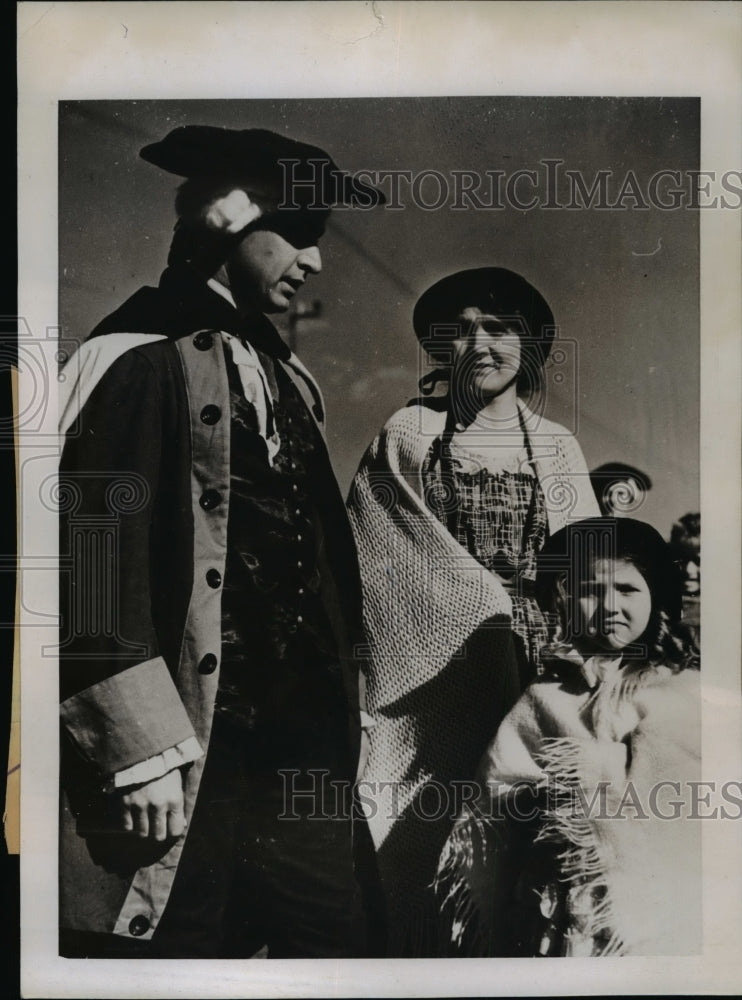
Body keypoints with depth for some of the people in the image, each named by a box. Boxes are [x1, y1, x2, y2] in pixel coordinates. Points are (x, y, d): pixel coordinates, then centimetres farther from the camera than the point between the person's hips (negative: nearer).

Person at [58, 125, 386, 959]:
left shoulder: (287, 379, 14)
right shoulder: (144, 360, -9)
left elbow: (322, 560, 13)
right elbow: (98, 568, -15)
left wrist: (340, 728, 13)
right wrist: (145, 751, -16)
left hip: (303, 756, 7)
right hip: (189, 766, -7)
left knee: (333, 940, 14)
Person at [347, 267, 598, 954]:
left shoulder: (558, 448, 11)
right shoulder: (407, 435, 5)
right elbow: (372, 563, 1)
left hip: (538, 672, 2)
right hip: (434, 678, -2)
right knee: (425, 840, 0)